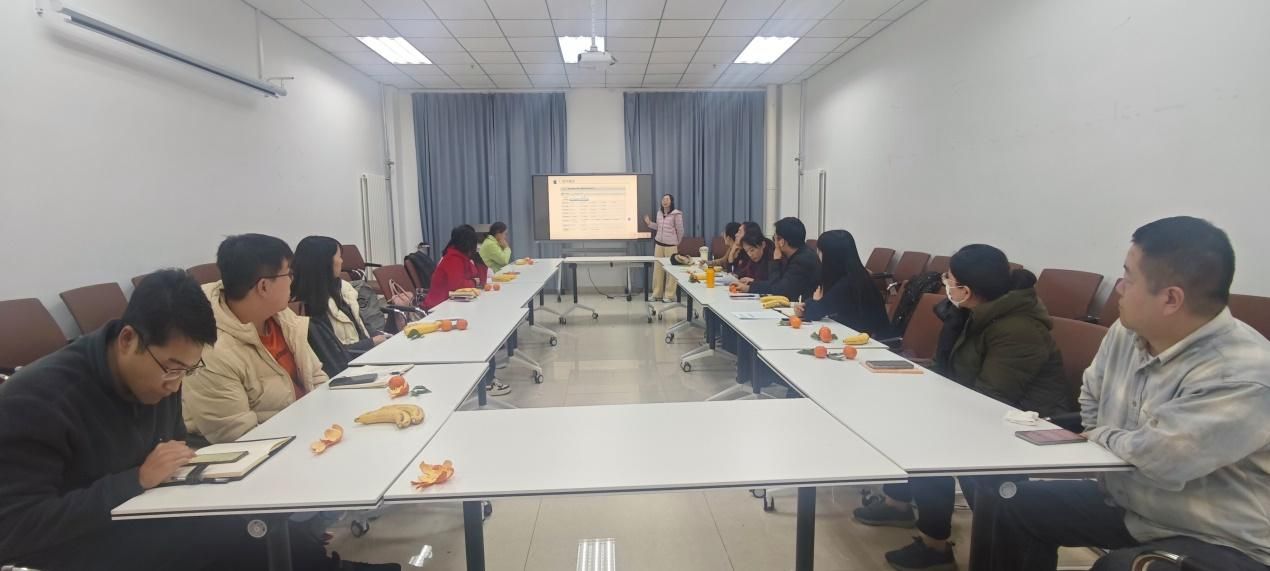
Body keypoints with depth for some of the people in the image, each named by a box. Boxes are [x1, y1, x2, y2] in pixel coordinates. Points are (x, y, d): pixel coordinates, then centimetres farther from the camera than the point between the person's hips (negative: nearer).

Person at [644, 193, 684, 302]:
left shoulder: (676, 214, -10)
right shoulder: (659, 212, 8)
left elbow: (680, 230, -3)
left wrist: (677, 242, 7)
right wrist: (649, 223, 6)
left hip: (671, 245, -6)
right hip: (659, 244, 6)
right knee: (658, 269, 9)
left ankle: (669, 295, 6)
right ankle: (657, 293, 19)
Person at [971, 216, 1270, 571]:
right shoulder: (1127, 332, -3)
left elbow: (1154, 458, -34)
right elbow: (1091, 402, 14)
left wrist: (1100, 436, -14)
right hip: (1124, 503, 8)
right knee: (1016, 505, 6)